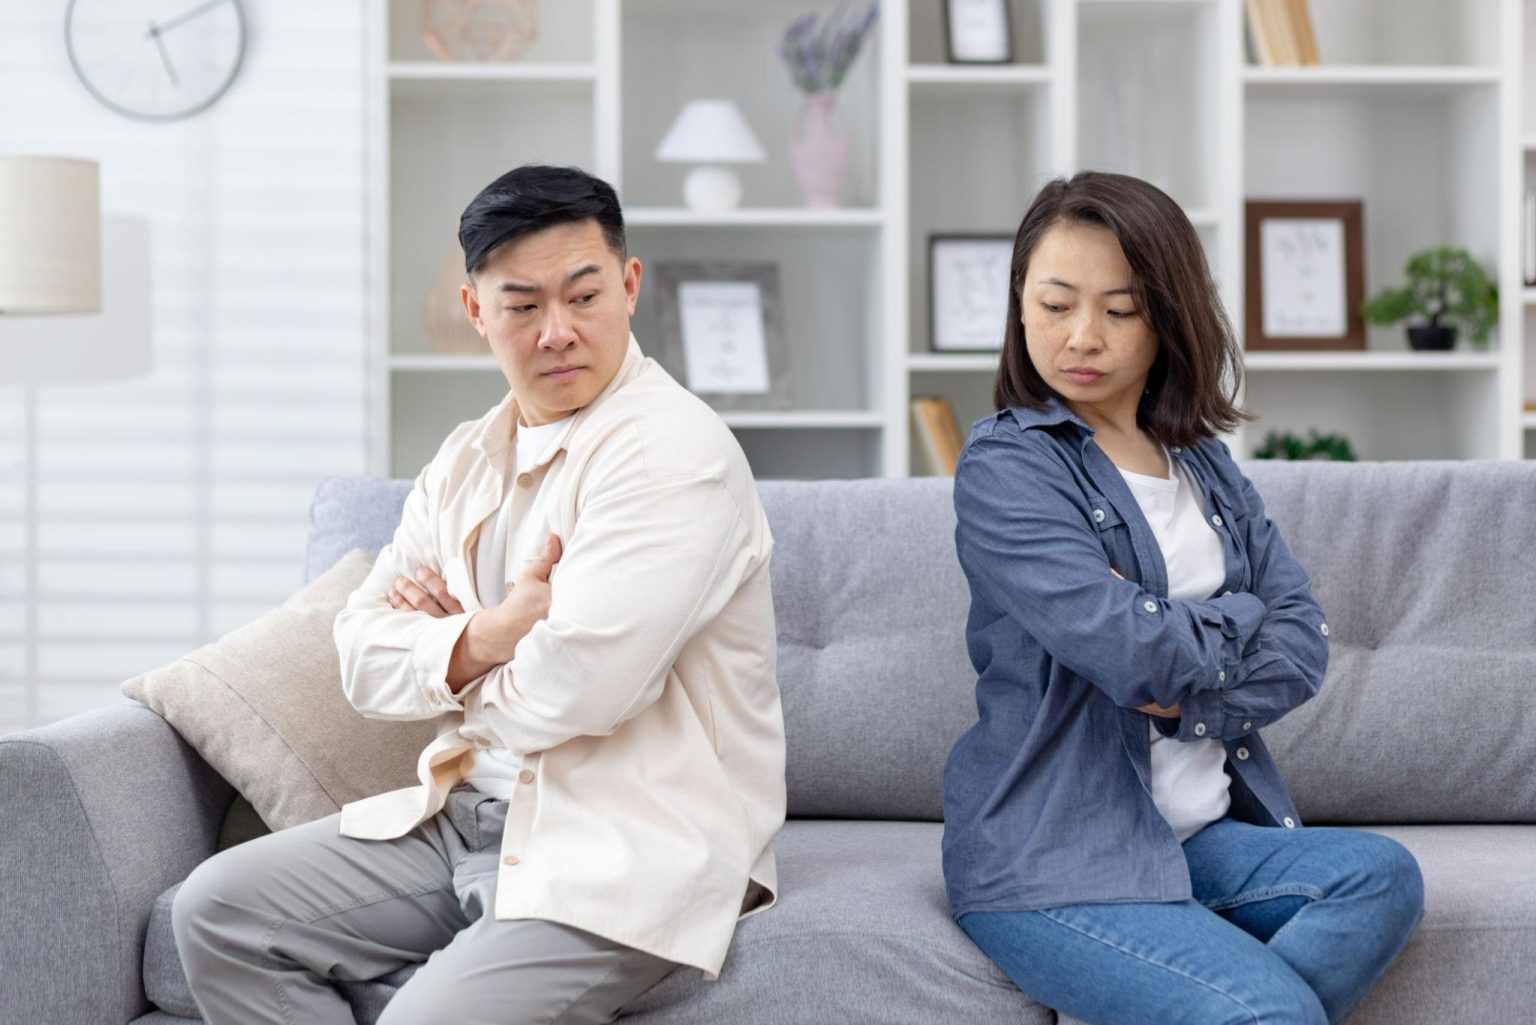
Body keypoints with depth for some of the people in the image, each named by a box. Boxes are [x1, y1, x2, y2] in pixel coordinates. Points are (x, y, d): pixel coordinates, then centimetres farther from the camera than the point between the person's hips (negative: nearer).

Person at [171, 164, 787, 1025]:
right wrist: (485, 639, -14)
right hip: (468, 816, 8)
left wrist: (451, 644, -3)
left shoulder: (674, 453, -15)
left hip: (627, 851, -8)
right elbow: (363, 656, 7)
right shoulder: (467, 459, 12)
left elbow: (572, 690, -24)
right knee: (217, 908, 1)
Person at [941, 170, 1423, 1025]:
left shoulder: (1204, 465, 13)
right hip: (1049, 863, -7)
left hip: (1202, 833, 7)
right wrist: (1239, 617, 0)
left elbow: (1303, 643, 4)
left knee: (1381, 875, -18)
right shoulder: (1005, 467, -8)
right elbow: (1132, 652, -19)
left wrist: (1191, 697, -13)